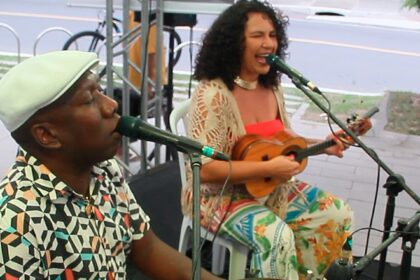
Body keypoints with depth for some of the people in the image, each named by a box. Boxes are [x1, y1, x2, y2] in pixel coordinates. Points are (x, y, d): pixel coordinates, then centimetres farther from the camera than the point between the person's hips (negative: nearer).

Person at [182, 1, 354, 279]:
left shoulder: (272, 87, 2)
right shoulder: (213, 94, -23)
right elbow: (204, 169, -28)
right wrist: (268, 168, -29)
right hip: (222, 196, -8)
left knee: (338, 215, 1)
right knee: (277, 237, -32)